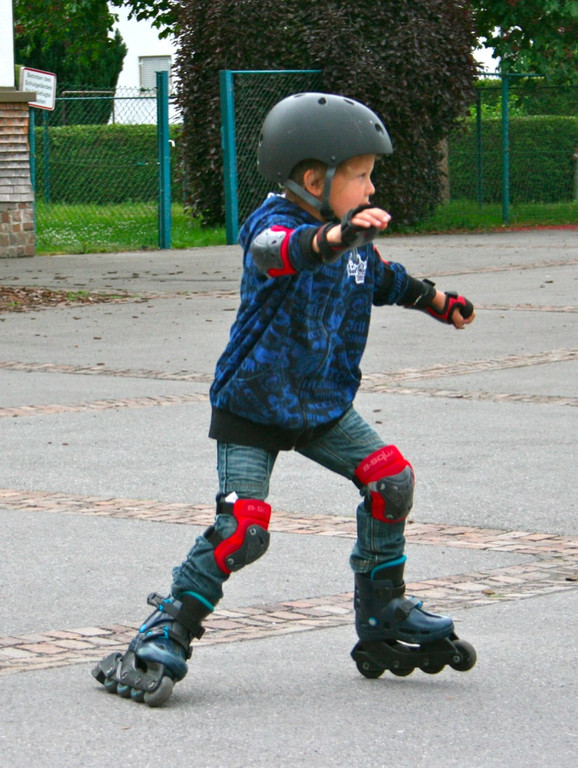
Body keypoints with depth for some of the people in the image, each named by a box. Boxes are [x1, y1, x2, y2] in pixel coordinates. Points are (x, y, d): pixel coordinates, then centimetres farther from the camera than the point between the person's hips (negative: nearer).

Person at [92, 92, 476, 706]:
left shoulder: (356, 240, 2)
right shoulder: (275, 225, -22)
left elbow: (383, 280, 27)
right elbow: (280, 251, -49)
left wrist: (438, 301, 34)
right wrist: (333, 236, -67)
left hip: (324, 406, 7)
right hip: (252, 408, -7)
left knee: (390, 480, -5)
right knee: (242, 527, -17)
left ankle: (383, 619, 12)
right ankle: (166, 636, -3)